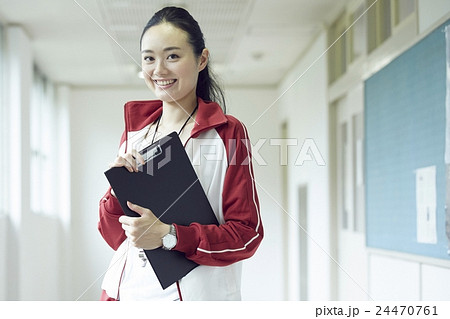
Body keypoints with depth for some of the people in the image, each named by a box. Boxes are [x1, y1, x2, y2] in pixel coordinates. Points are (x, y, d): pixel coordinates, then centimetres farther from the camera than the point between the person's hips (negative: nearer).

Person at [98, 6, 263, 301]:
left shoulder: (228, 133, -7)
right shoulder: (135, 131, 6)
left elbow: (247, 235, -10)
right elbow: (113, 234, 8)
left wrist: (170, 236, -21)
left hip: (194, 294, -4)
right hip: (126, 290, 5)